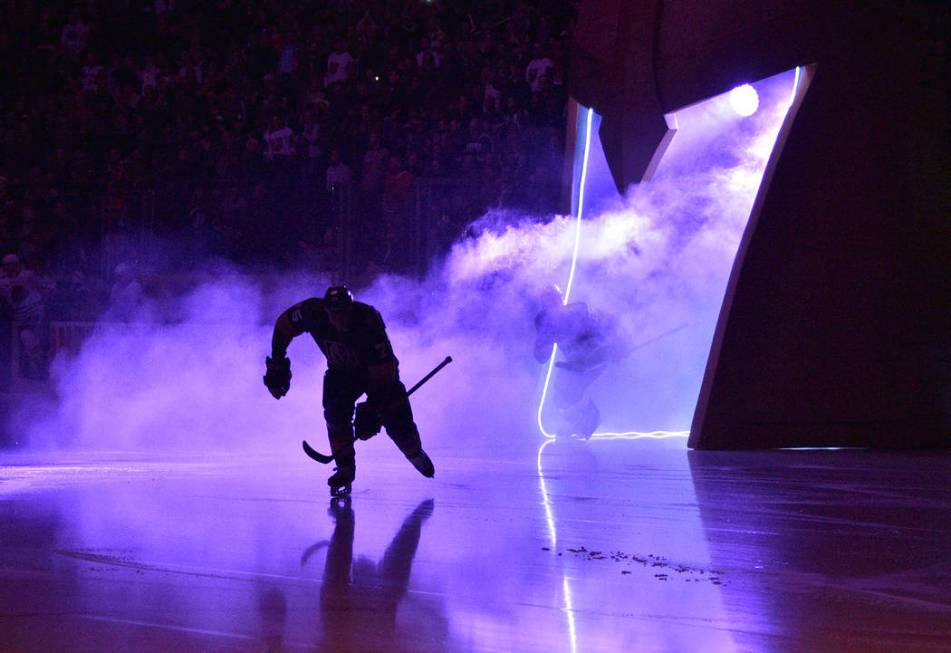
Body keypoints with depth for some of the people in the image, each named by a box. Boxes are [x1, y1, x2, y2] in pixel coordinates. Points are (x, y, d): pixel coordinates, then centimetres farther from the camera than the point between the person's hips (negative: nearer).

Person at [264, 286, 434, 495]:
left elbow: (383, 371, -36)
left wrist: (372, 410, -39)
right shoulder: (313, 312, -30)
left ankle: (416, 454, 28)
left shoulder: (368, 322, -39)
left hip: (378, 369, -3)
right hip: (341, 372, 3)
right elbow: (284, 324, -9)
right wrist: (276, 366, -9)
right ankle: (345, 468, -9)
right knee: (335, 412, -22)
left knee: (397, 420, -4)